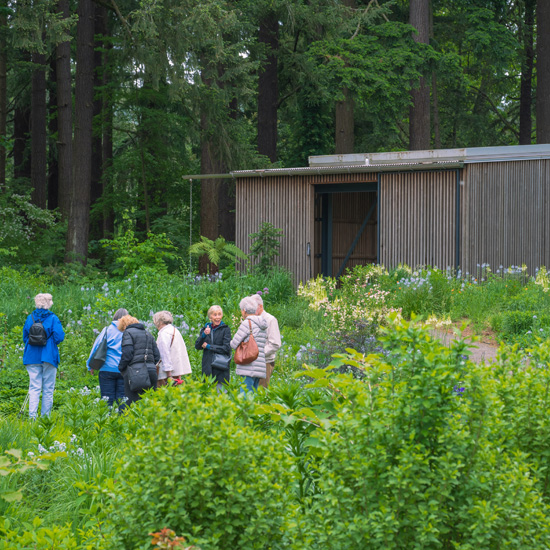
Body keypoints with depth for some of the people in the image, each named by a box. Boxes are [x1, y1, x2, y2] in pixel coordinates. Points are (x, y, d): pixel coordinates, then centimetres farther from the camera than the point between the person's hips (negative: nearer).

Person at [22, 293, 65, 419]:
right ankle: (45, 416, 4)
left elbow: (24, 337, 11)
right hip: (48, 357, -3)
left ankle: (32, 416, -12)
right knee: (48, 389, 5)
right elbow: (59, 337, -10)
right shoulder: (53, 318, -5)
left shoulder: (30, 318, 6)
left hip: (32, 357, 3)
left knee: (34, 387, 1)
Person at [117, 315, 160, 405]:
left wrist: (121, 368, 3)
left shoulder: (128, 333, 0)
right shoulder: (148, 334, 20)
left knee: (132, 404, -7)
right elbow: (157, 356, 15)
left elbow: (127, 354, -10)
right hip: (151, 370, 7)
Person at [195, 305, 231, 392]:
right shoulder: (205, 329, 12)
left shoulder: (225, 329, -1)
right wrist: (204, 335, -13)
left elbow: (226, 348, -9)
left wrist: (208, 346, -5)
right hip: (207, 367, 4)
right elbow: (197, 346, 5)